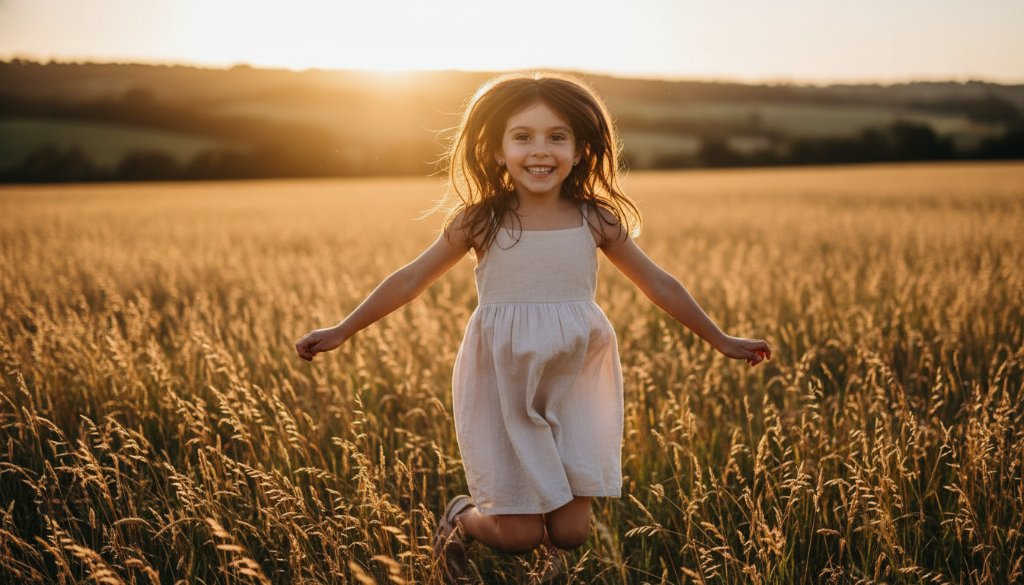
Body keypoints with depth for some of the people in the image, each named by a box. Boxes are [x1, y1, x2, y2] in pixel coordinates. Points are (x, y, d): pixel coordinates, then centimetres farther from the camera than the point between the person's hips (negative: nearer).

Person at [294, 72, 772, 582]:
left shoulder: (595, 221, -2)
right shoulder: (479, 221, -7)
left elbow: (659, 284, 8)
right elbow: (411, 280, 1)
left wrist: (721, 340, 14)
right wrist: (342, 331, 1)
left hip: (573, 389, 2)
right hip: (503, 392, -2)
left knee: (570, 534, 1)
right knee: (518, 537, -1)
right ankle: (461, 517, 32)